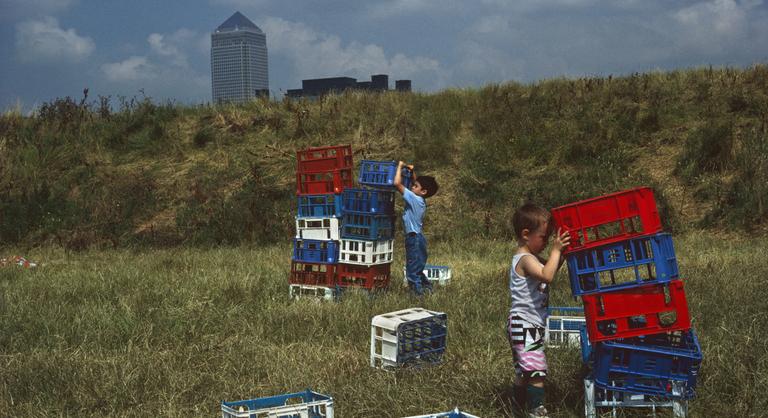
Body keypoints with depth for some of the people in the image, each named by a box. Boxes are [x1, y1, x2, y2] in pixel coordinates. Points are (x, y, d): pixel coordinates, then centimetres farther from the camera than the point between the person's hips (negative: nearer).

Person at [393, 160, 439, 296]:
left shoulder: (414, 199, -17)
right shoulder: (420, 200, 9)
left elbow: (397, 183, -22)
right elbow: (415, 184, 29)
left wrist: (400, 166, -12)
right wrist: (412, 171, 17)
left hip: (414, 238, -10)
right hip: (418, 237, 10)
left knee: (412, 270, -5)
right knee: (417, 269, 20)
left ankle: (417, 292, -4)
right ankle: (427, 287, 26)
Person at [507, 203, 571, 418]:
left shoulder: (530, 258, 15)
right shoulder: (525, 259, -18)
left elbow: (550, 270, 26)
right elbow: (547, 275, -34)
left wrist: (561, 254, 9)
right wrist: (556, 250, -27)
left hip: (531, 326, 11)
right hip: (524, 325, -11)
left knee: (525, 372, 18)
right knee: (537, 371, -14)